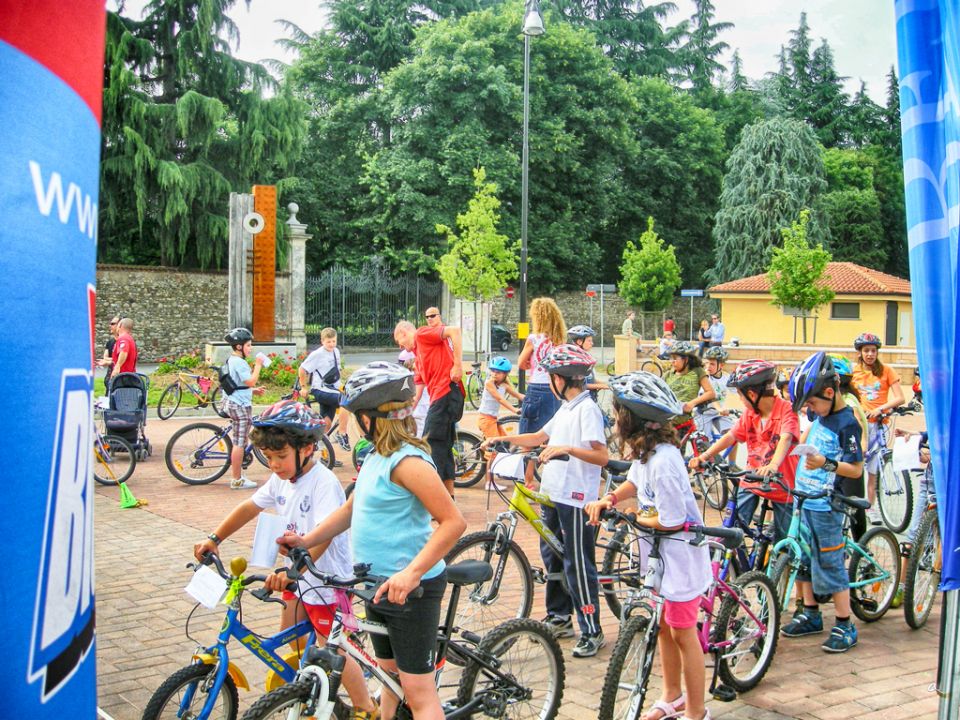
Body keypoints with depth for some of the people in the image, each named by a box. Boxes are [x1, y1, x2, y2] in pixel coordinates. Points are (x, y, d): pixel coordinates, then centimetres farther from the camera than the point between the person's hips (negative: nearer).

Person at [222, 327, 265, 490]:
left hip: (233, 403, 11)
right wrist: (258, 365, -14)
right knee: (240, 443, -6)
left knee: (237, 442, 17)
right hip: (241, 405, -11)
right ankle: (237, 480, -2)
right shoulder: (239, 362, -17)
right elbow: (251, 381, -23)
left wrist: (253, 390, 16)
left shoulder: (231, 360, 16)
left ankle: (236, 475, 25)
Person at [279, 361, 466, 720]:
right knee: (390, 677, 21)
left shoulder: (407, 461, -21)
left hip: (410, 588, -10)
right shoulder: (375, 458, 9)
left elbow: (454, 522, -26)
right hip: (380, 584, 10)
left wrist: (411, 573, -32)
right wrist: (306, 540, 7)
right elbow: (350, 509, 19)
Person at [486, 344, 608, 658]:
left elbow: (602, 456, -22)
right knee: (552, 556, 17)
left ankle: (591, 631, 3)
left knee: (577, 564, -5)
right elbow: (540, 437, 23)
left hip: (575, 497, -10)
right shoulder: (566, 408, 15)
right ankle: (559, 617, 30)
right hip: (552, 492, 10)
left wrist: (567, 448, -34)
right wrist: (503, 438, 14)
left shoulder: (587, 409, -14)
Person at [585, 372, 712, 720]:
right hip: (662, 555, 9)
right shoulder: (647, 450, -3)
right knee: (663, 626, 21)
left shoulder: (661, 463, -31)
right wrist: (609, 499, -1)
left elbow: (671, 520, -27)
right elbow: (635, 482, 16)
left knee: (683, 633, 6)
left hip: (680, 558, -9)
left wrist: (635, 517, -11)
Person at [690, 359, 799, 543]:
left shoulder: (786, 410, -16)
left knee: (784, 543, 5)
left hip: (781, 484, -4)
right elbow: (730, 436, -3)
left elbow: (786, 439, -32)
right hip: (752, 480, 5)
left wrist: (773, 466, -50)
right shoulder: (750, 413, 3)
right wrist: (703, 456, -18)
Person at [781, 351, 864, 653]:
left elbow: (856, 469, -17)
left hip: (825, 506, -8)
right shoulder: (821, 415, 7)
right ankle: (810, 615, 27)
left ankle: (844, 626, 10)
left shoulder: (846, 424, -17)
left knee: (830, 566, -2)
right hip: (802, 499, 8)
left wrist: (826, 464, -28)